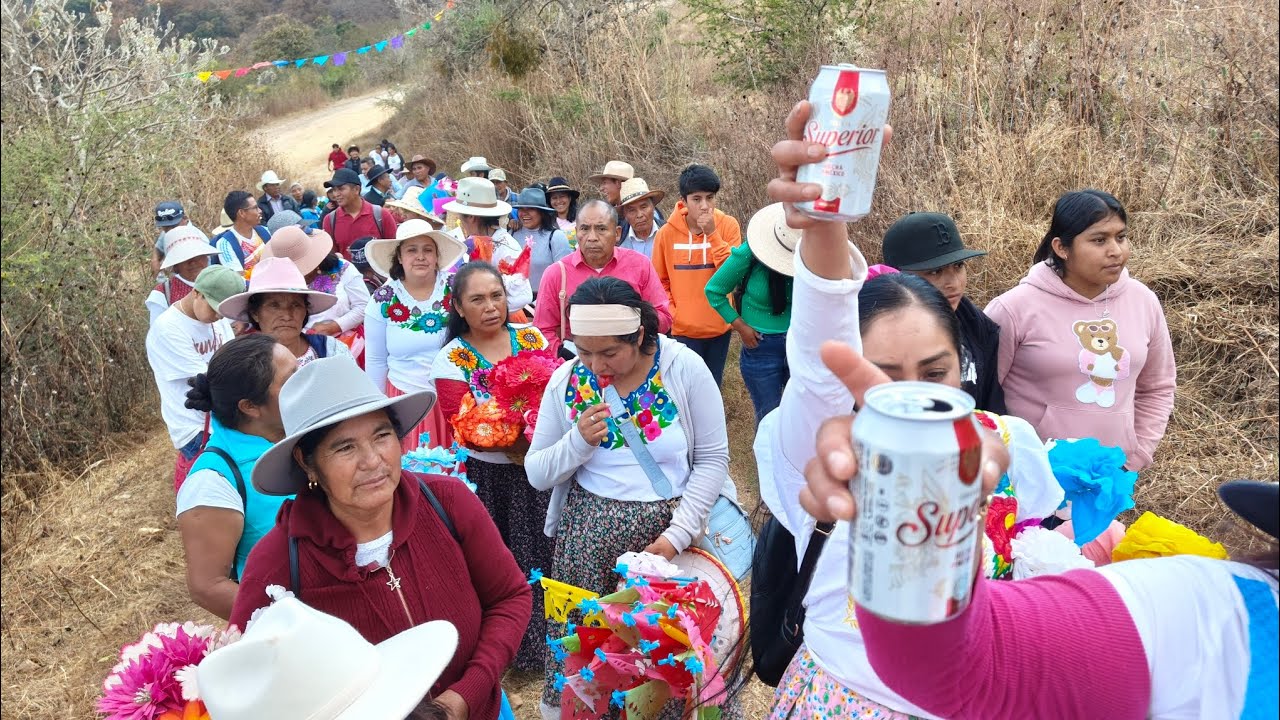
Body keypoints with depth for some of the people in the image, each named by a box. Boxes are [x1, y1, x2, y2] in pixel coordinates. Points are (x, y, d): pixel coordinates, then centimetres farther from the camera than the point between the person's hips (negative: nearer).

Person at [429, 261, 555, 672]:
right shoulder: (451, 359, -6)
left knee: (546, 550, 8)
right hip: (489, 476, -2)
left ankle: (555, 634, 28)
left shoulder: (532, 338, 5)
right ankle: (519, 648, 22)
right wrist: (518, 444, -26)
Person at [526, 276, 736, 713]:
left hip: (669, 527, -1)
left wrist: (678, 535, -14)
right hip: (588, 531, 2)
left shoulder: (685, 369, -9)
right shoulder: (565, 381, -3)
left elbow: (712, 459, -7)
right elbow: (536, 474, 1)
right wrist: (579, 442, -18)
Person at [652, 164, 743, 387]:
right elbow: (660, 281, 3)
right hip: (684, 330, -1)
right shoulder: (667, 233, -8)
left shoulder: (728, 225, -7)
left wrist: (712, 234, -20)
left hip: (720, 327, 1)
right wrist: (672, 315, -6)